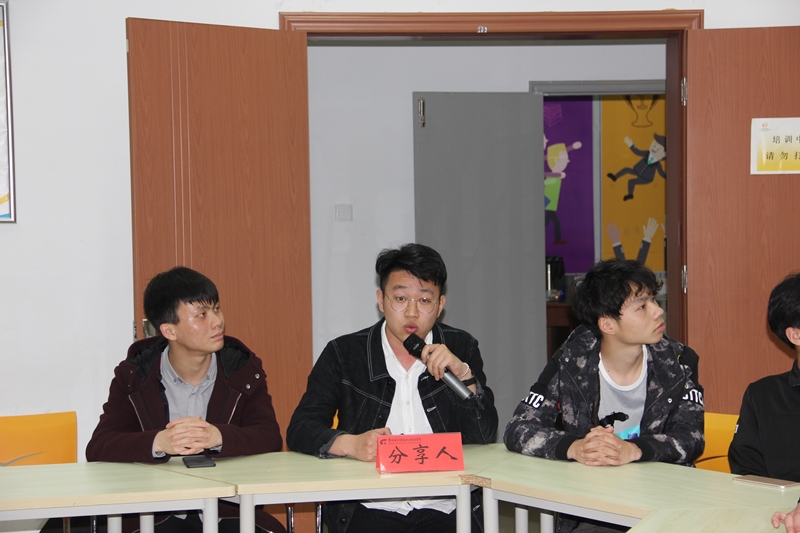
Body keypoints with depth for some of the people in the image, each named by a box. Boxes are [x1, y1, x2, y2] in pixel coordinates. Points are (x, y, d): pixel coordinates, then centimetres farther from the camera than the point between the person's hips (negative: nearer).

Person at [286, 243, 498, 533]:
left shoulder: (461, 348, 11)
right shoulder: (344, 354, 6)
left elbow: (484, 436, 5)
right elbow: (300, 430, -1)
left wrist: (463, 374, -10)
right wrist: (351, 444, -20)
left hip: (443, 509, 2)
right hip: (369, 508, -2)